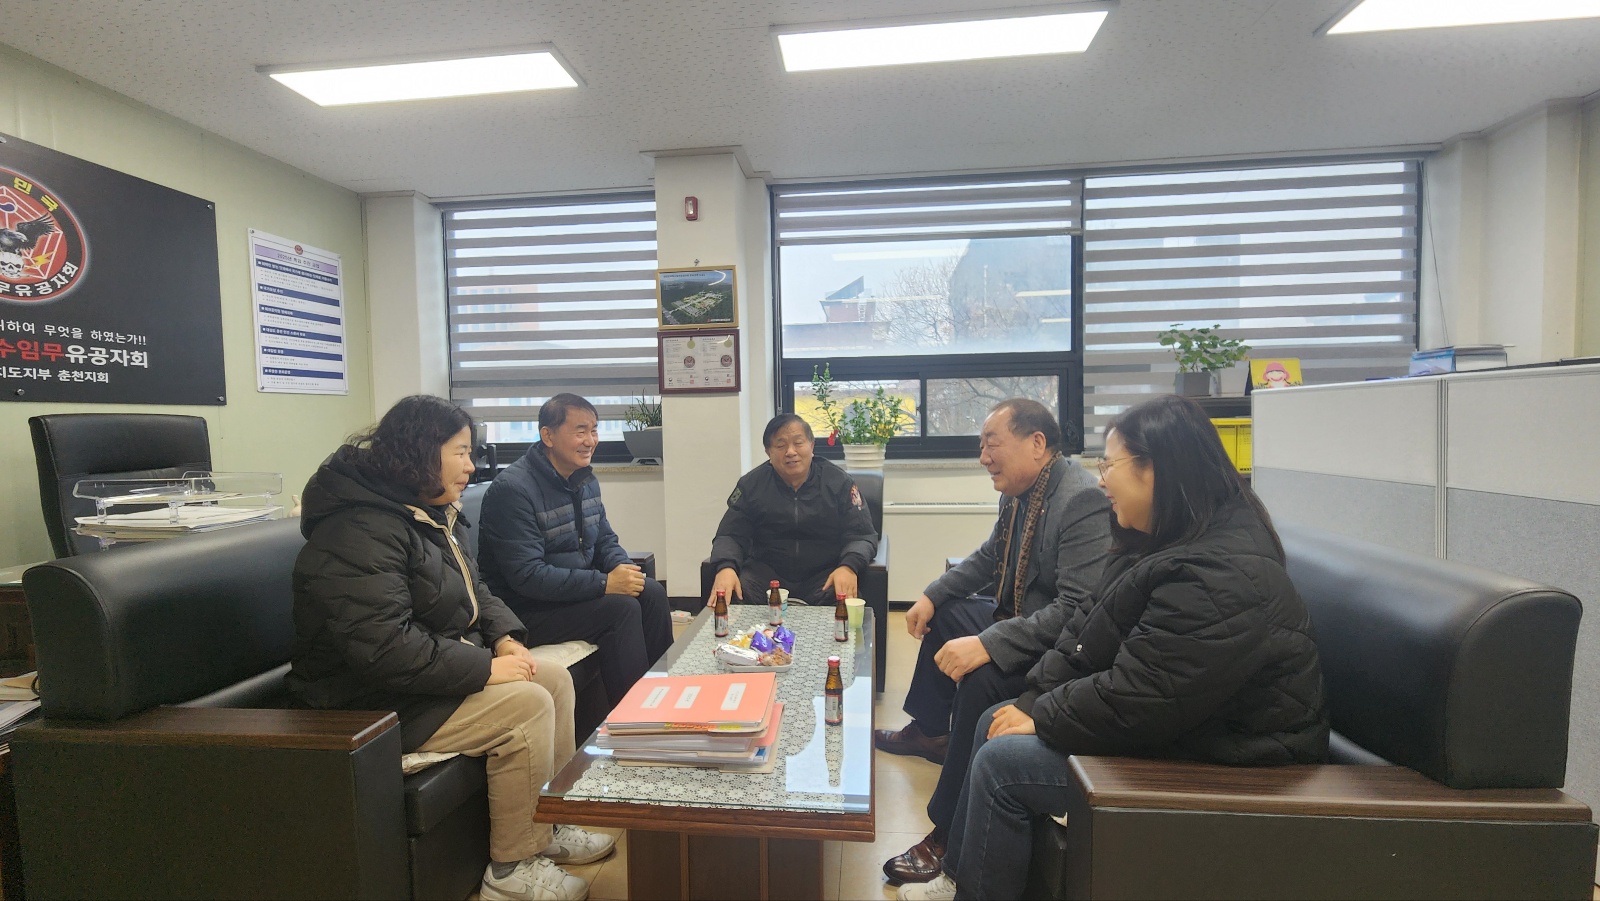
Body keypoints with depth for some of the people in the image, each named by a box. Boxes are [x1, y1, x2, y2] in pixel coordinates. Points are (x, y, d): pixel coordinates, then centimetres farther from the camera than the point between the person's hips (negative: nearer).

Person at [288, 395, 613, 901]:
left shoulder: (434, 515, 9)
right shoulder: (361, 531, -24)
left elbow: (474, 592, 16)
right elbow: (383, 647, -32)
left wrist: (506, 638, -3)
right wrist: (486, 668, -25)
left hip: (440, 670, 10)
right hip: (375, 703, -10)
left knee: (555, 680, 1)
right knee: (528, 707, -21)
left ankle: (543, 829, 15)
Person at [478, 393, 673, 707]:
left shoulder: (586, 479, 6)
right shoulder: (513, 489, -20)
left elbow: (605, 539, 14)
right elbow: (526, 575, -26)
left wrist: (623, 567, -10)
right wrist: (604, 583, -28)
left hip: (580, 589, 8)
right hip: (528, 609, -7)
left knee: (652, 592, -12)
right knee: (622, 608, -24)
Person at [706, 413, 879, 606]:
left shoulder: (839, 483, -1)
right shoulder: (751, 484, 3)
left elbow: (862, 536, -3)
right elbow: (730, 535, 1)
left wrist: (849, 567, -26)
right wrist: (726, 567, -23)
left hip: (825, 574, -1)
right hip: (766, 571, 1)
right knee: (731, 598, -28)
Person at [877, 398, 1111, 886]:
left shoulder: (1084, 499, -27)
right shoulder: (1019, 494, 1)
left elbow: (1078, 609, -33)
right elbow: (988, 557, 16)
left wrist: (988, 643, -37)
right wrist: (932, 595, 6)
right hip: (1017, 616, 11)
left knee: (981, 678, -31)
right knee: (944, 614, 20)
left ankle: (948, 833, -13)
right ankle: (930, 732, 37)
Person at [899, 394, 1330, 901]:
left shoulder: (1222, 578, -29)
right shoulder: (1160, 542, 4)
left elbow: (1137, 701, -29)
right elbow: (1089, 632, 5)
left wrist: (1042, 719, -15)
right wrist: (1032, 700, -4)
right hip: (1171, 719, 10)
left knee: (1002, 761, -13)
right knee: (995, 722, 7)